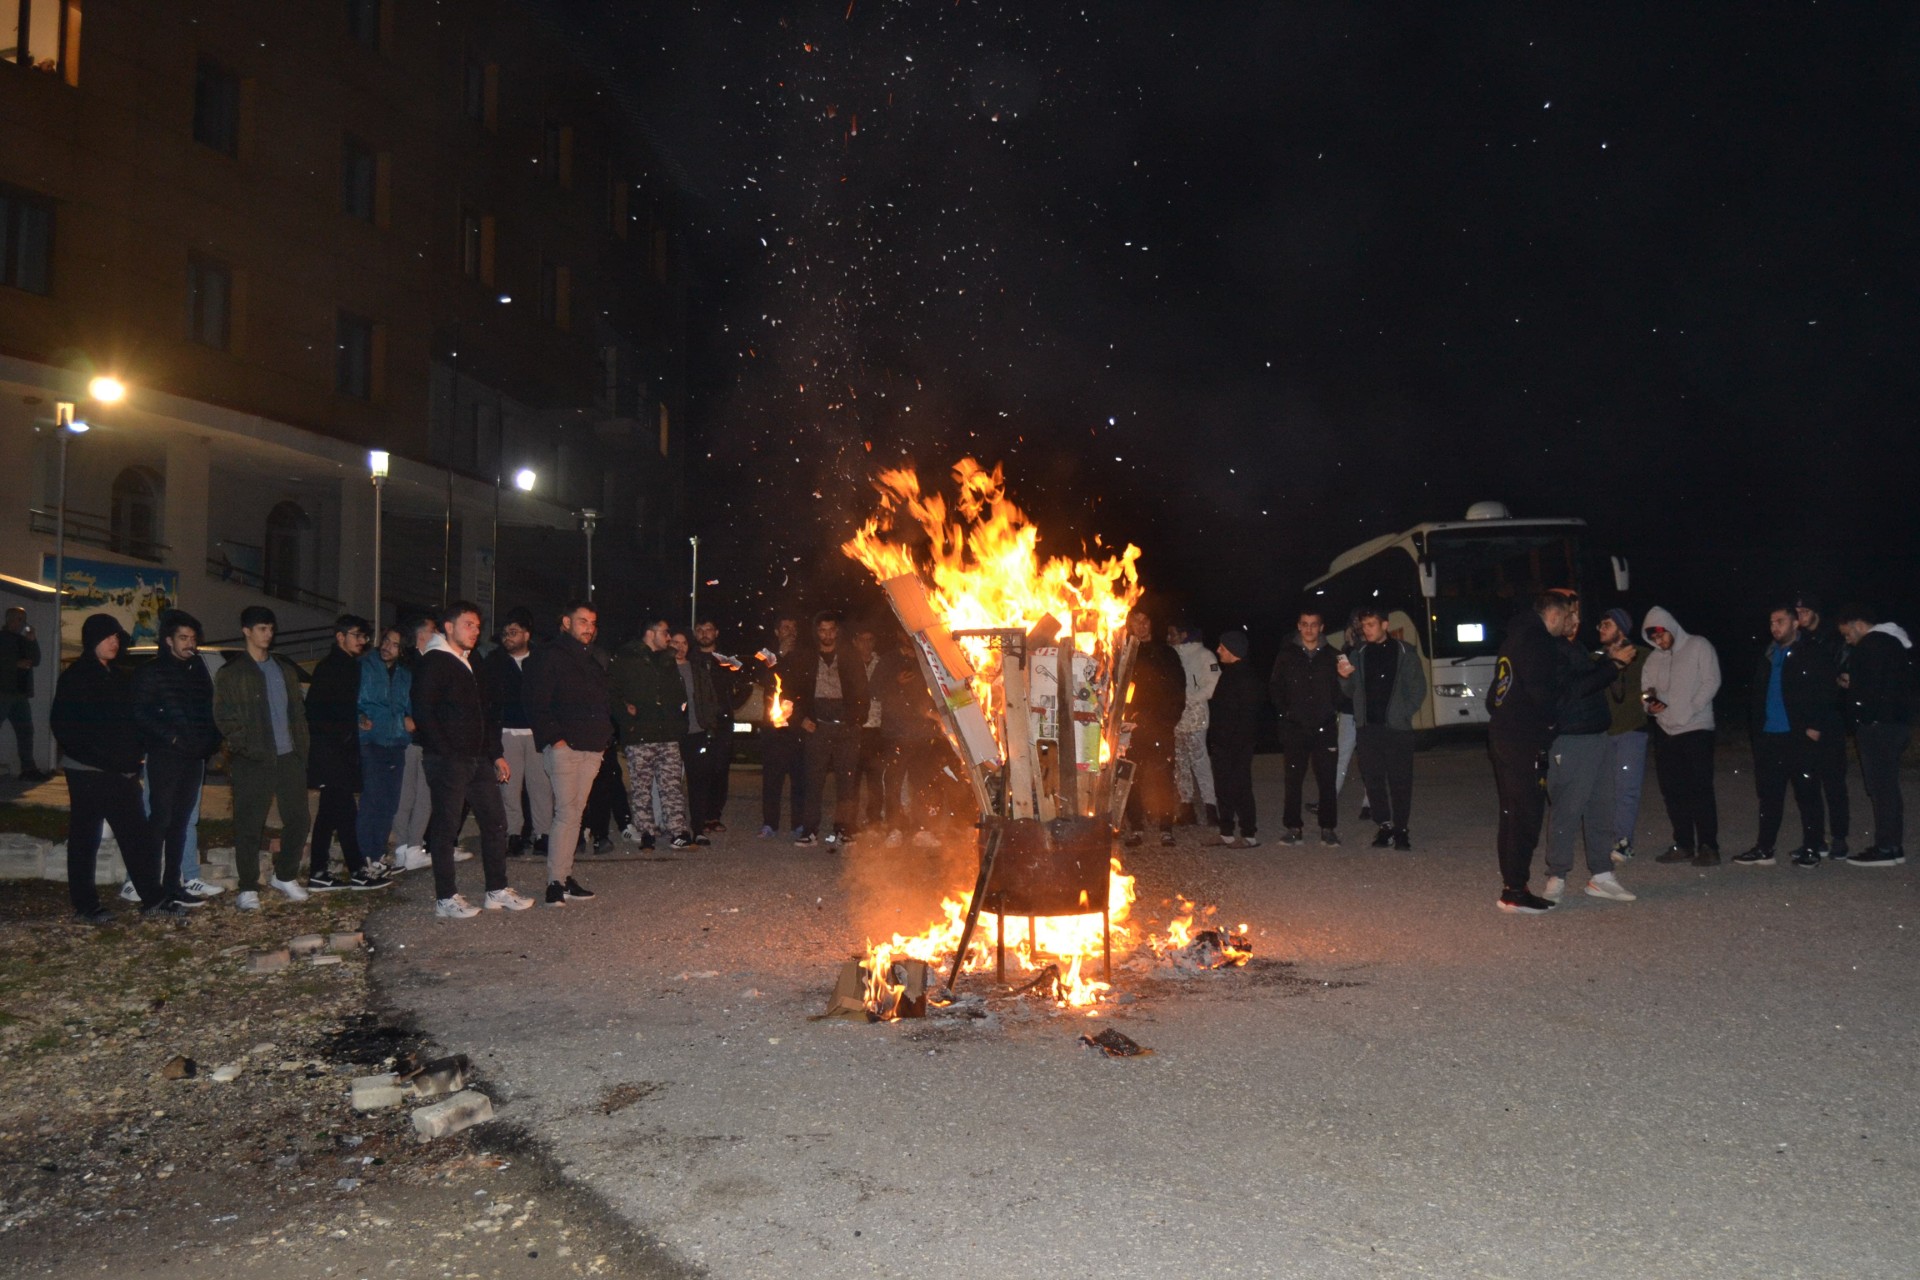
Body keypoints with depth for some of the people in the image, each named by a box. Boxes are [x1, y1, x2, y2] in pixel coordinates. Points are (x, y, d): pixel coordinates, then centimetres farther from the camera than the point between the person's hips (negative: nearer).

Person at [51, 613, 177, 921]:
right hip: (87, 772, -6)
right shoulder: (75, 677, -5)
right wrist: (98, 758, -17)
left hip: (121, 772, 6)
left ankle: (154, 900, 5)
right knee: (85, 838, 2)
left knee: (139, 836, 3)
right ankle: (85, 905, 10)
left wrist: (132, 761, 7)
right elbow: (64, 727, -11)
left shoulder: (118, 677, 15)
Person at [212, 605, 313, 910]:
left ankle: (285, 876, 23)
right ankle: (248, 888, 8)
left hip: (289, 757, 5)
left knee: (298, 819, 6)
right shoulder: (231, 673, 1)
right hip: (253, 762, -5)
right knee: (249, 826, -1)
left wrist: (302, 748, 9)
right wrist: (245, 747, -13)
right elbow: (224, 717, -4)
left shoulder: (285, 669, 17)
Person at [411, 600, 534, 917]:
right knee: (446, 828, -1)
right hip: (447, 761, -9)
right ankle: (446, 899, 6)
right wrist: (446, 753, -19)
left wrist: (496, 754, 16)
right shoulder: (433, 663, -7)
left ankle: (497, 891, 17)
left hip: (477, 759, 9)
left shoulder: (470, 663, 19)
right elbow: (423, 712, -15)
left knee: (495, 821, 9)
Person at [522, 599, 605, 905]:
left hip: (592, 747, 7)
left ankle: (565, 876, 14)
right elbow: (536, 703, -10)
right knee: (566, 813, -10)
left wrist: (605, 736, 13)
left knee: (575, 813, 9)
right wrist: (554, 738, -17)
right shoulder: (549, 655, -3)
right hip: (564, 745, -7)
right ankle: (556, 882, -6)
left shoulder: (593, 659, 20)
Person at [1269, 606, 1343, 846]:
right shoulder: (1287, 655, 5)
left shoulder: (1331, 656, 5)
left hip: (1325, 727, 0)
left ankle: (1328, 828, 8)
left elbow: (1340, 688, 9)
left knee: (1327, 780, 1)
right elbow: (1275, 688, 10)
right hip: (1295, 727, 0)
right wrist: (1285, 712, 2)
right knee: (1294, 779, 3)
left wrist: (1334, 711, -1)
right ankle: (1294, 828, 9)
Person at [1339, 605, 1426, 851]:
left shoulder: (1404, 652, 1)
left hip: (1397, 727, -3)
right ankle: (1384, 825, 15)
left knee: (1400, 780, -1)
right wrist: (1345, 677, -10)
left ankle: (1400, 828, 6)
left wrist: (1404, 713, -7)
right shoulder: (1357, 654, 9)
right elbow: (1349, 693, 10)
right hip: (1367, 727, 3)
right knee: (1372, 779, 5)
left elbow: (1418, 688, 2)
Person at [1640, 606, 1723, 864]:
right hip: (1664, 730, 6)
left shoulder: (1698, 646, -1)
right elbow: (1646, 690, 13)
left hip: (1696, 729, -6)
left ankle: (1708, 845, -2)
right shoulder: (1653, 659, 14)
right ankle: (1683, 845, 15)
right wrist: (1650, 704, -10)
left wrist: (1689, 710, -14)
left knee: (1700, 789, -7)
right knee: (1672, 791, 8)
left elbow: (1712, 682, -7)